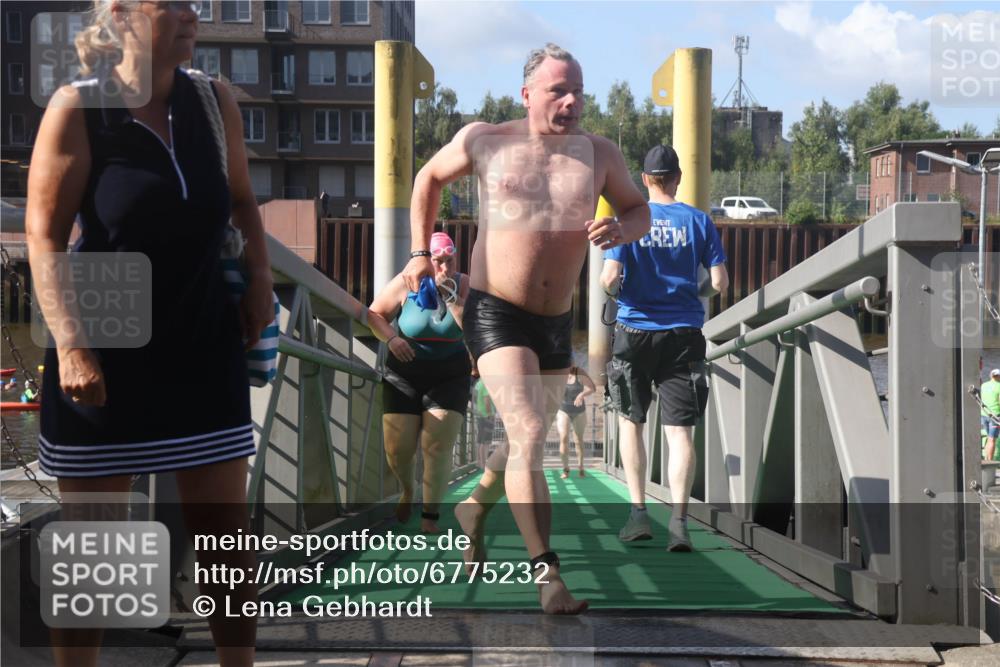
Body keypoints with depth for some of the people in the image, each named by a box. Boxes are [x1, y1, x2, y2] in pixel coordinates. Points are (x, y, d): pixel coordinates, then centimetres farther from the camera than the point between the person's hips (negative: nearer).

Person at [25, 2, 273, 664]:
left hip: (206, 350, 4)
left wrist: (259, 274, 4)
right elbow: (45, 238, -12)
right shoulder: (77, 109, -11)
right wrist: (69, 343, -22)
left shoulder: (215, 101, 1)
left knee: (228, 534, 8)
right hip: (106, 355, -4)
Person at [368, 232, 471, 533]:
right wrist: (391, 339, -17)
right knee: (397, 448, 0)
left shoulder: (464, 285, -8)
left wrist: (451, 297, -26)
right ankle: (407, 490, 33)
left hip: (449, 378, 0)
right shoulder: (405, 284, -9)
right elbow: (375, 314, 0)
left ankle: (430, 516, -4)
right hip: (405, 376, 1)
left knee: (438, 446, -12)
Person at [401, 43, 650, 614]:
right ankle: (546, 572, -19)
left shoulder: (599, 155, 2)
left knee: (526, 439, 20)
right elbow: (430, 178, 14)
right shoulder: (485, 141, -3)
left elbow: (640, 210, 12)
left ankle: (474, 509, 49)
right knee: (528, 433, -20)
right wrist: (421, 252, 5)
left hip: (556, 324, 5)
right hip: (495, 315, -5)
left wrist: (621, 230, -12)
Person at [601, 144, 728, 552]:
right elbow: (720, 282, -2)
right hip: (683, 334, 1)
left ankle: (638, 513, 12)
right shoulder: (698, 221, 1)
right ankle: (679, 518, -14)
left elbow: (609, 279, -12)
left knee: (630, 421, 16)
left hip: (636, 331, 0)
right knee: (679, 430, 0)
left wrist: (612, 289, 10)